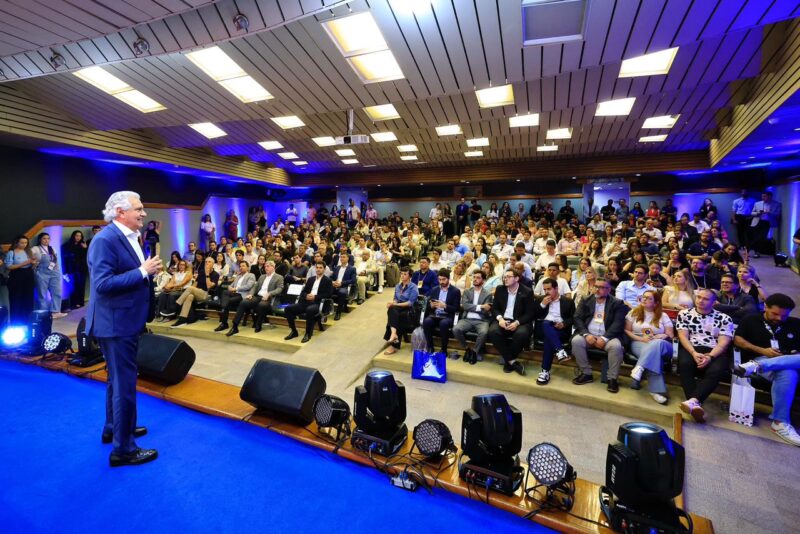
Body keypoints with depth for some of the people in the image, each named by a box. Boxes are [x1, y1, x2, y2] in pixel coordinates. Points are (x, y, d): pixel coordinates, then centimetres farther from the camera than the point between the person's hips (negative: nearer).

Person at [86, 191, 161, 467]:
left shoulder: (130, 238, 9)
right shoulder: (105, 239, -19)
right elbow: (102, 284, -26)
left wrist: (148, 270, 1)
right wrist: (143, 271, -25)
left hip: (126, 321, 10)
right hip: (116, 323, -10)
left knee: (119, 379, 23)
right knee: (124, 384, -1)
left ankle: (113, 428, 42)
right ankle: (123, 448, 13)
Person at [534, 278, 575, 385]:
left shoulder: (568, 301, 14)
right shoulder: (542, 300, 20)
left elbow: (573, 318, 8)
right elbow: (535, 316, 11)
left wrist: (564, 324, -12)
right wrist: (542, 304, -2)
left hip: (561, 330, -2)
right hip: (544, 328, 2)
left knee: (548, 338, -36)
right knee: (546, 324, -36)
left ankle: (545, 371, -34)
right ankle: (560, 351, -45)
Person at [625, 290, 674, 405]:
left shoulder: (663, 316, 14)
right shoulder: (634, 312, 13)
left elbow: (670, 335, 7)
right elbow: (626, 331, 7)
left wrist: (655, 338, -13)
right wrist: (641, 338, -10)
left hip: (660, 344, 1)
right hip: (639, 344, 0)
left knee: (657, 344, -39)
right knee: (654, 355, -36)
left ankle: (639, 368, -48)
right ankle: (657, 390, -42)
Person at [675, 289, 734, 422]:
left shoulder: (724, 318, 13)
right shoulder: (684, 314, 14)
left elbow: (723, 343, 1)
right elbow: (683, 336, 3)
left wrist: (710, 357, -17)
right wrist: (694, 353, -15)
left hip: (715, 353, 0)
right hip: (691, 349, 0)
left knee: (716, 370, -34)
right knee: (685, 364, -34)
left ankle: (693, 400, -46)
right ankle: (696, 404, -42)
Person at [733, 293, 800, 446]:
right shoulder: (751, 320, 13)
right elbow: (737, 340, 4)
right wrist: (762, 351, -8)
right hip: (759, 358, -4)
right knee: (787, 374, -39)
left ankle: (756, 365, -42)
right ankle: (780, 422, -35)